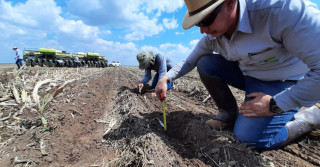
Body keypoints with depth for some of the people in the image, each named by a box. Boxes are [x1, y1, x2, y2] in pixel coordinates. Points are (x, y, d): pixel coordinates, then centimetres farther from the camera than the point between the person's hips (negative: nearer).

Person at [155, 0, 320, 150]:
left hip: (283, 82, -5)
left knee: (248, 136, -21)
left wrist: (275, 105, -26)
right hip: (246, 74, 6)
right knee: (205, 63, -13)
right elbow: (189, 62, 2)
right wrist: (167, 77, -13)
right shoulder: (211, 37, -12)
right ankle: (229, 113, 1)